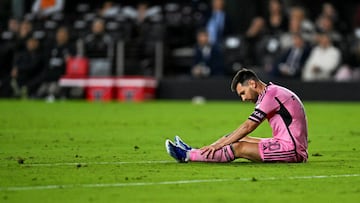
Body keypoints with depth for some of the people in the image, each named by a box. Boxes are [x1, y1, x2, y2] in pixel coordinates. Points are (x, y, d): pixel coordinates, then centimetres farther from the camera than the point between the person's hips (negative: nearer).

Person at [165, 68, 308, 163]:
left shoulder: (271, 94, -11)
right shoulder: (273, 92, 19)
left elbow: (248, 127, -14)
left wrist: (218, 145, -11)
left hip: (291, 149, -10)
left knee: (238, 148, -14)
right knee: (241, 140, 11)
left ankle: (187, 156, -11)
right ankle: (194, 152, 13)